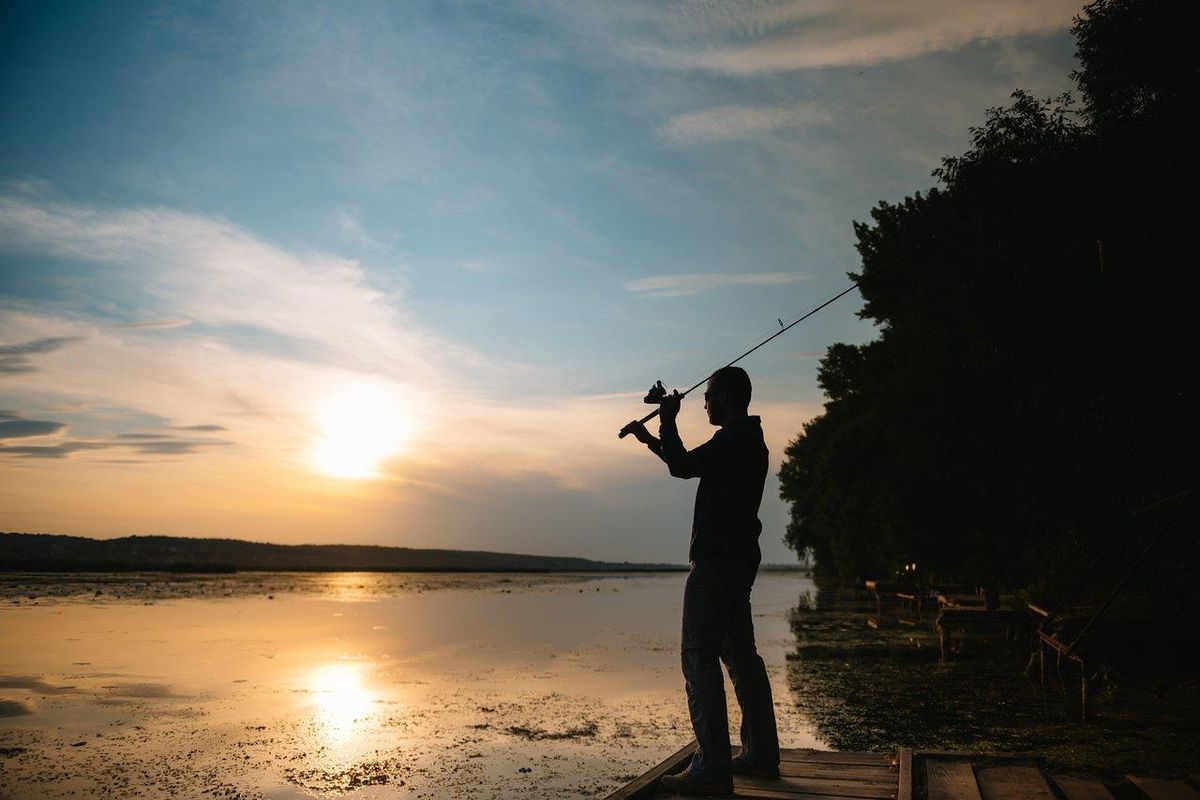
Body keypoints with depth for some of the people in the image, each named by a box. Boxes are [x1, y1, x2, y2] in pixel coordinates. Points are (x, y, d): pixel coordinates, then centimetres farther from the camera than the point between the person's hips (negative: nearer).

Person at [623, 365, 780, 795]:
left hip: (717, 561, -10)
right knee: (740, 655, 14)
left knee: (699, 656, -10)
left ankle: (712, 768, -11)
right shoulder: (750, 441, 20)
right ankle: (761, 754, 21)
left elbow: (682, 466, -15)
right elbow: (691, 465, 30)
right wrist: (652, 439, 34)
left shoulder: (733, 440, -13)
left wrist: (668, 420, -1)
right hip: (741, 560, 10)